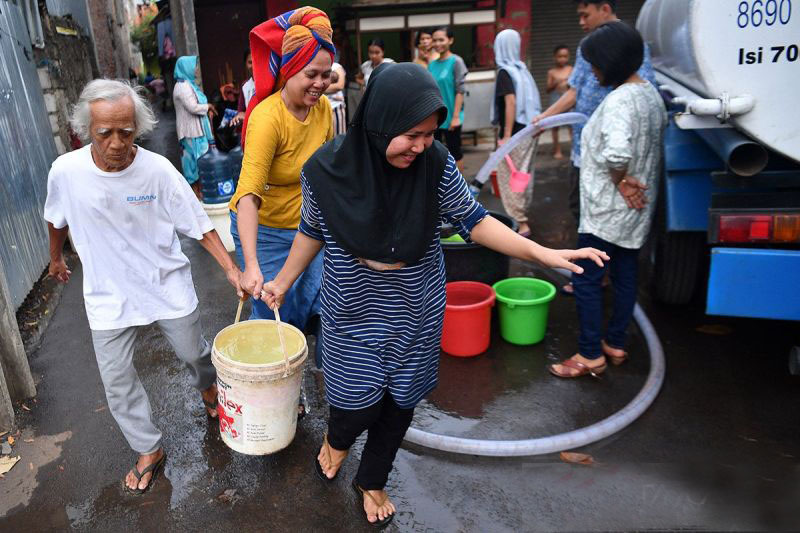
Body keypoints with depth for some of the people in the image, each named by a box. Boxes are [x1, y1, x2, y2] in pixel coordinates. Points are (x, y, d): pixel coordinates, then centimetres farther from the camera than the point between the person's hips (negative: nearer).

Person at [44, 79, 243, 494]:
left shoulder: (158, 170, -18)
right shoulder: (66, 171, -14)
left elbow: (199, 225, -11)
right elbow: (56, 220, 8)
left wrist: (231, 268, -21)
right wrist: (56, 259, 23)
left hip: (168, 287, -1)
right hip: (108, 296, 1)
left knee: (194, 353, 16)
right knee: (117, 381, 6)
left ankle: (208, 388, 52)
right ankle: (149, 451, 28)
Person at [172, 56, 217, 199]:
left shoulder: (190, 84, 16)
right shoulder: (182, 86, -15)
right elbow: (193, 107, -22)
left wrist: (208, 110, 5)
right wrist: (208, 106, -7)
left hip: (197, 128, 10)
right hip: (191, 130, -10)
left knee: (196, 158, 12)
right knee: (195, 158, -5)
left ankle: (198, 188, 20)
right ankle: (196, 191, 2)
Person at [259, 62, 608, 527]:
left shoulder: (436, 163, -16)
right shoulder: (327, 169, -17)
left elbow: (472, 219, -7)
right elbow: (313, 231, 0)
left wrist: (540, 252, -16)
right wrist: (283, 281, 7)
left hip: (415, 310, 2)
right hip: (353, 310, -1)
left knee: (400, 400, 15)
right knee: (358, 399, 8)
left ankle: (372, 481, 45)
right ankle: (337, 440, 49)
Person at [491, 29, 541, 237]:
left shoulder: (505, 71, -10)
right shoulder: (522, 69, 12)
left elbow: (511, 102, -19)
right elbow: (529, 101, 16)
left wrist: (506, 135, -21)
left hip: (515, 133, -8)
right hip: (528, 130, 8)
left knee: (509, 177, -2)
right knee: (522, 175, 15)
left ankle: (520, 223, -2)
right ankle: (523, 215, 24)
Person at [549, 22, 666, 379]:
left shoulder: (619, 99, -22)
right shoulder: (651, 94, 10)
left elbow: (616, 154, -38)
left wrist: (621, 182, -21)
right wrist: (633, 181, 13)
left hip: (607, 210, -10)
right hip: (636, 208, 10)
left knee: (586, 279, 0)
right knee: (625, 275, 16)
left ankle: (590, 355, 8)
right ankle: (616, 343, 29)